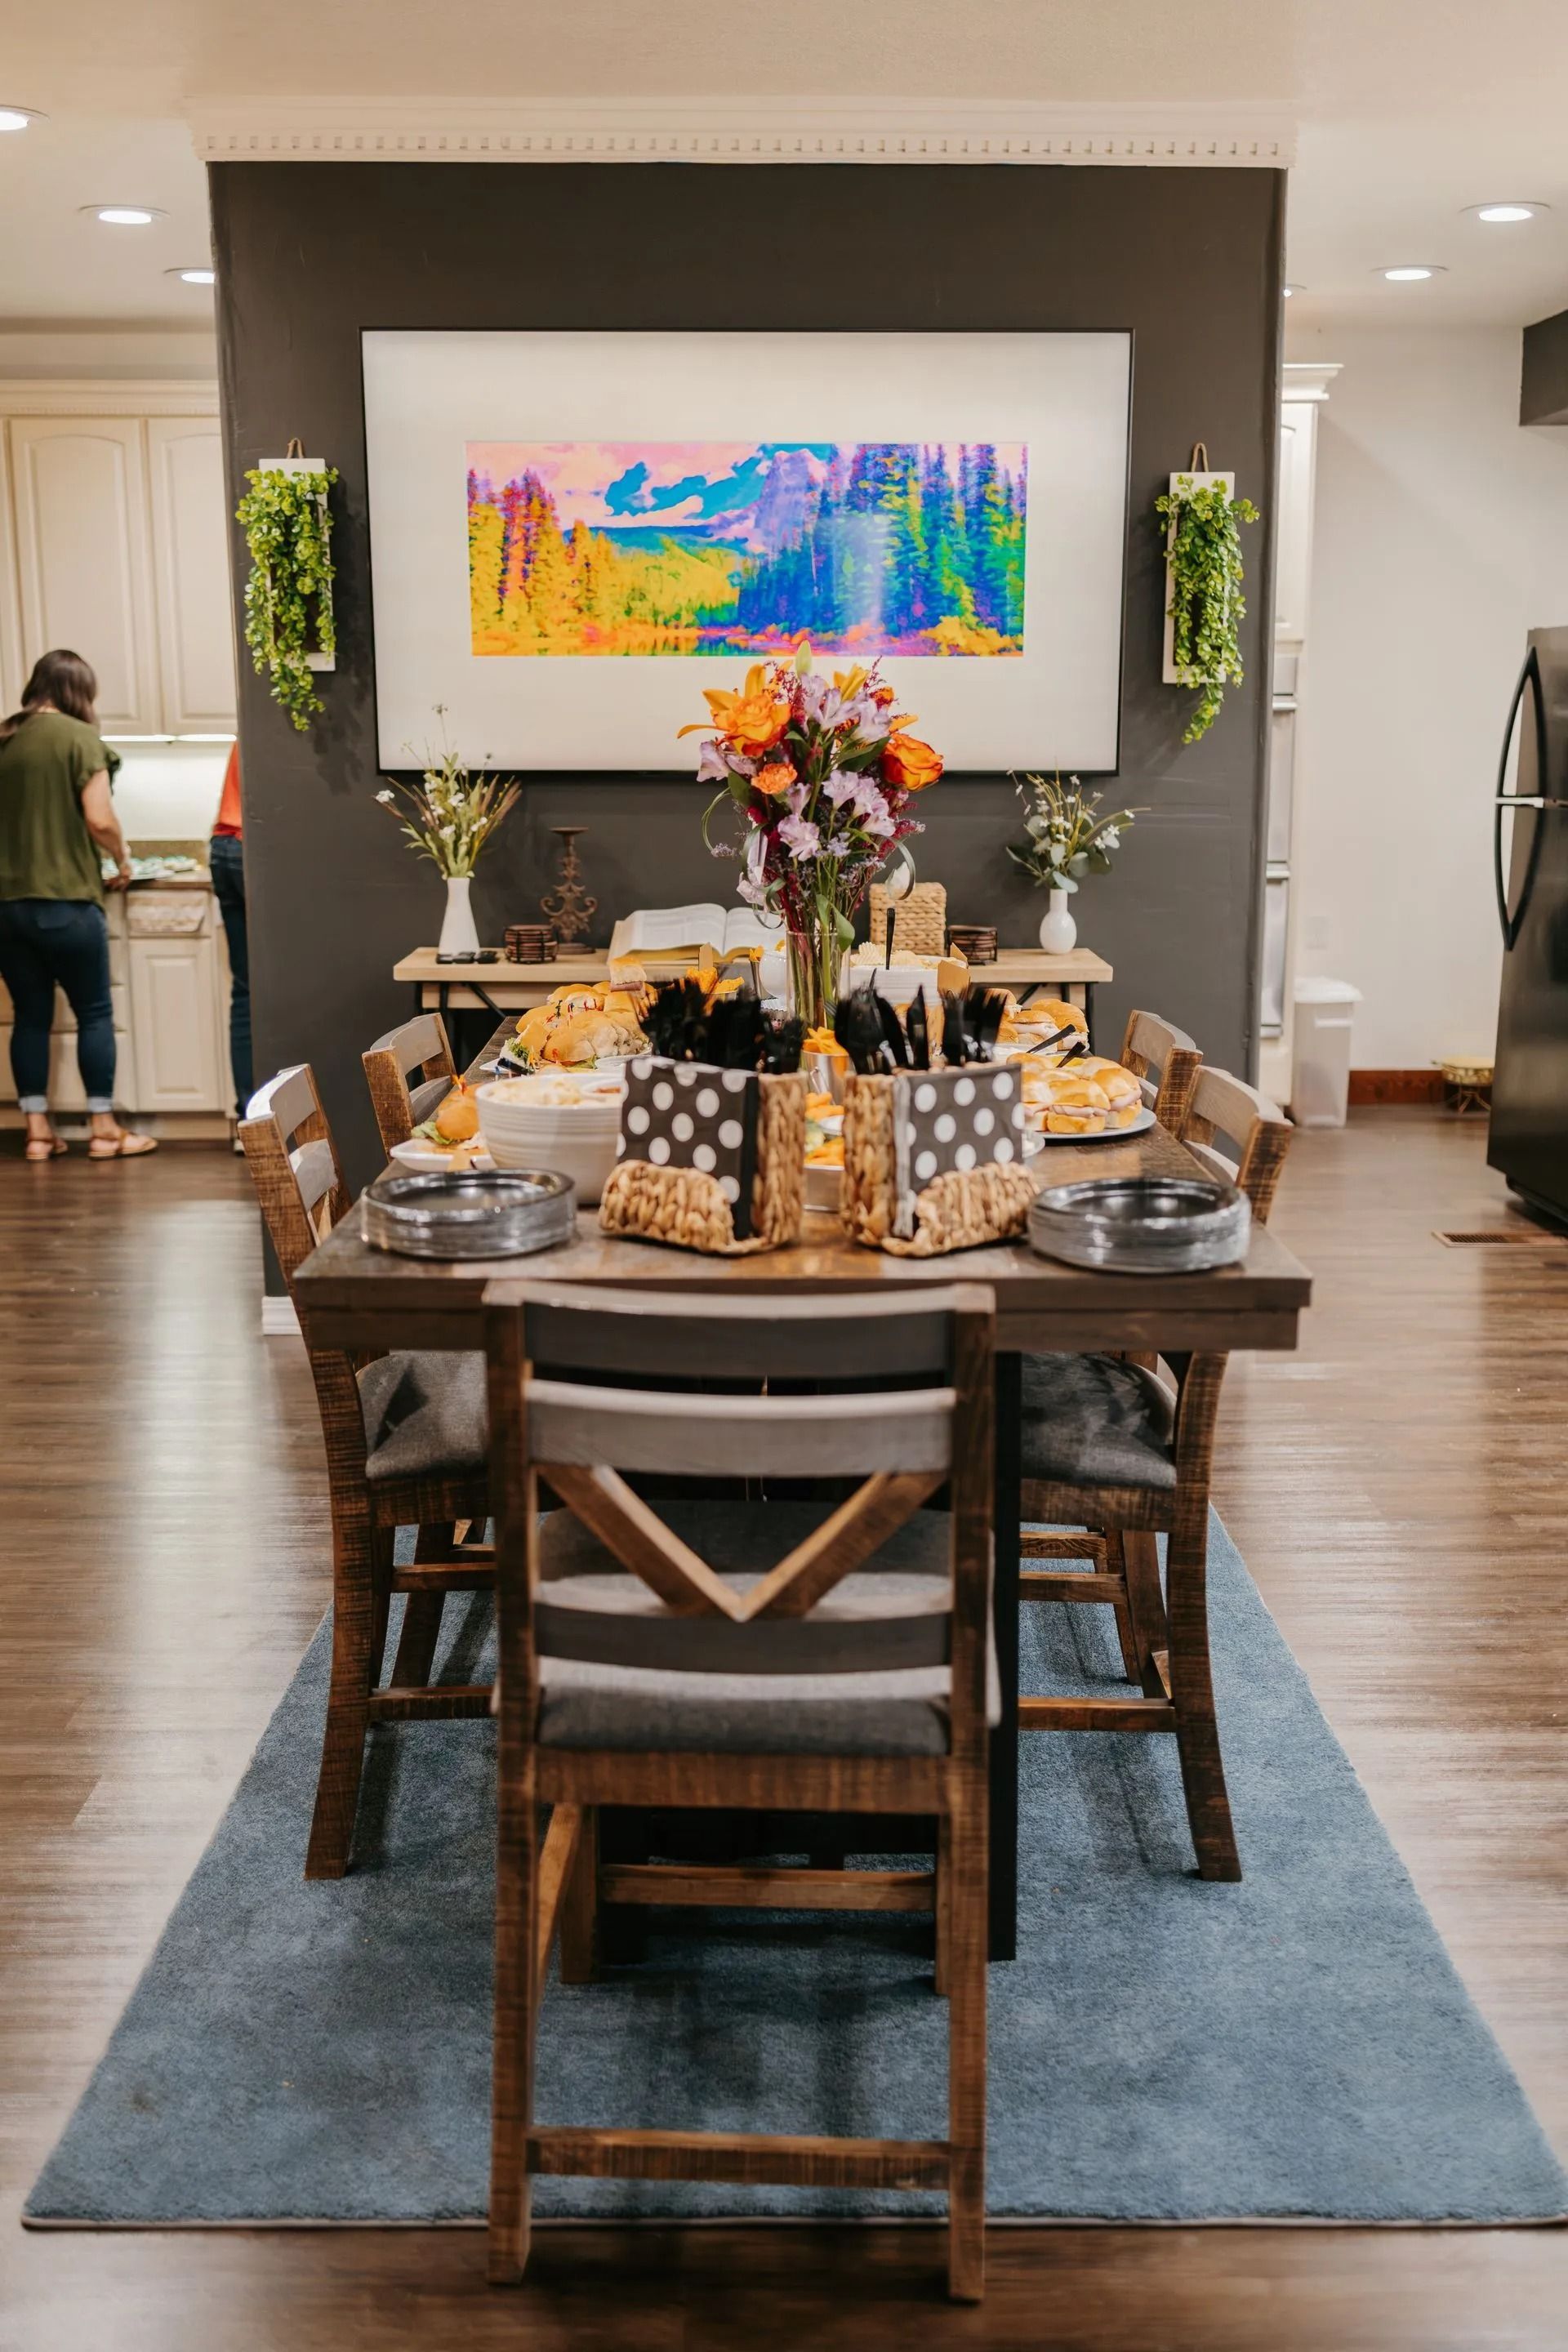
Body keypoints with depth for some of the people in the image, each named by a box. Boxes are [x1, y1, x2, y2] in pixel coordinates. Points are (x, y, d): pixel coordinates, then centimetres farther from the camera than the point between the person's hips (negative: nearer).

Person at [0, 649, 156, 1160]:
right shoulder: (78, 736, -8)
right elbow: (99, 819, -15)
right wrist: (122, 857, 3)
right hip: (64, 901, -5)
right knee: (95, 1013, 5)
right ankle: (104, 1130, 9)